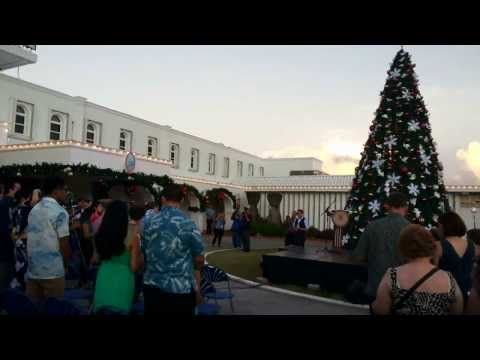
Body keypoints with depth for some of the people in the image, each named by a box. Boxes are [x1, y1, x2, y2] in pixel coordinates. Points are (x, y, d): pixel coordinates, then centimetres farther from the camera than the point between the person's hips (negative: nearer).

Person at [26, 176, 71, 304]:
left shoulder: (33, 210, 10)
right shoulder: (60, 212, -13)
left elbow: (33, 239, 15)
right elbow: (64, 245, -14)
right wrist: (65, 264, 3)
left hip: (32, 270, 7)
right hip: (53, 271, -7)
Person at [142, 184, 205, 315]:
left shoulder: (147, 222, -2)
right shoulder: (189, 225, -13)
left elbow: (143, 254, 7)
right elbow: (199, 260, -6)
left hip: (152, 286, 3)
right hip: (181, 289, -3)